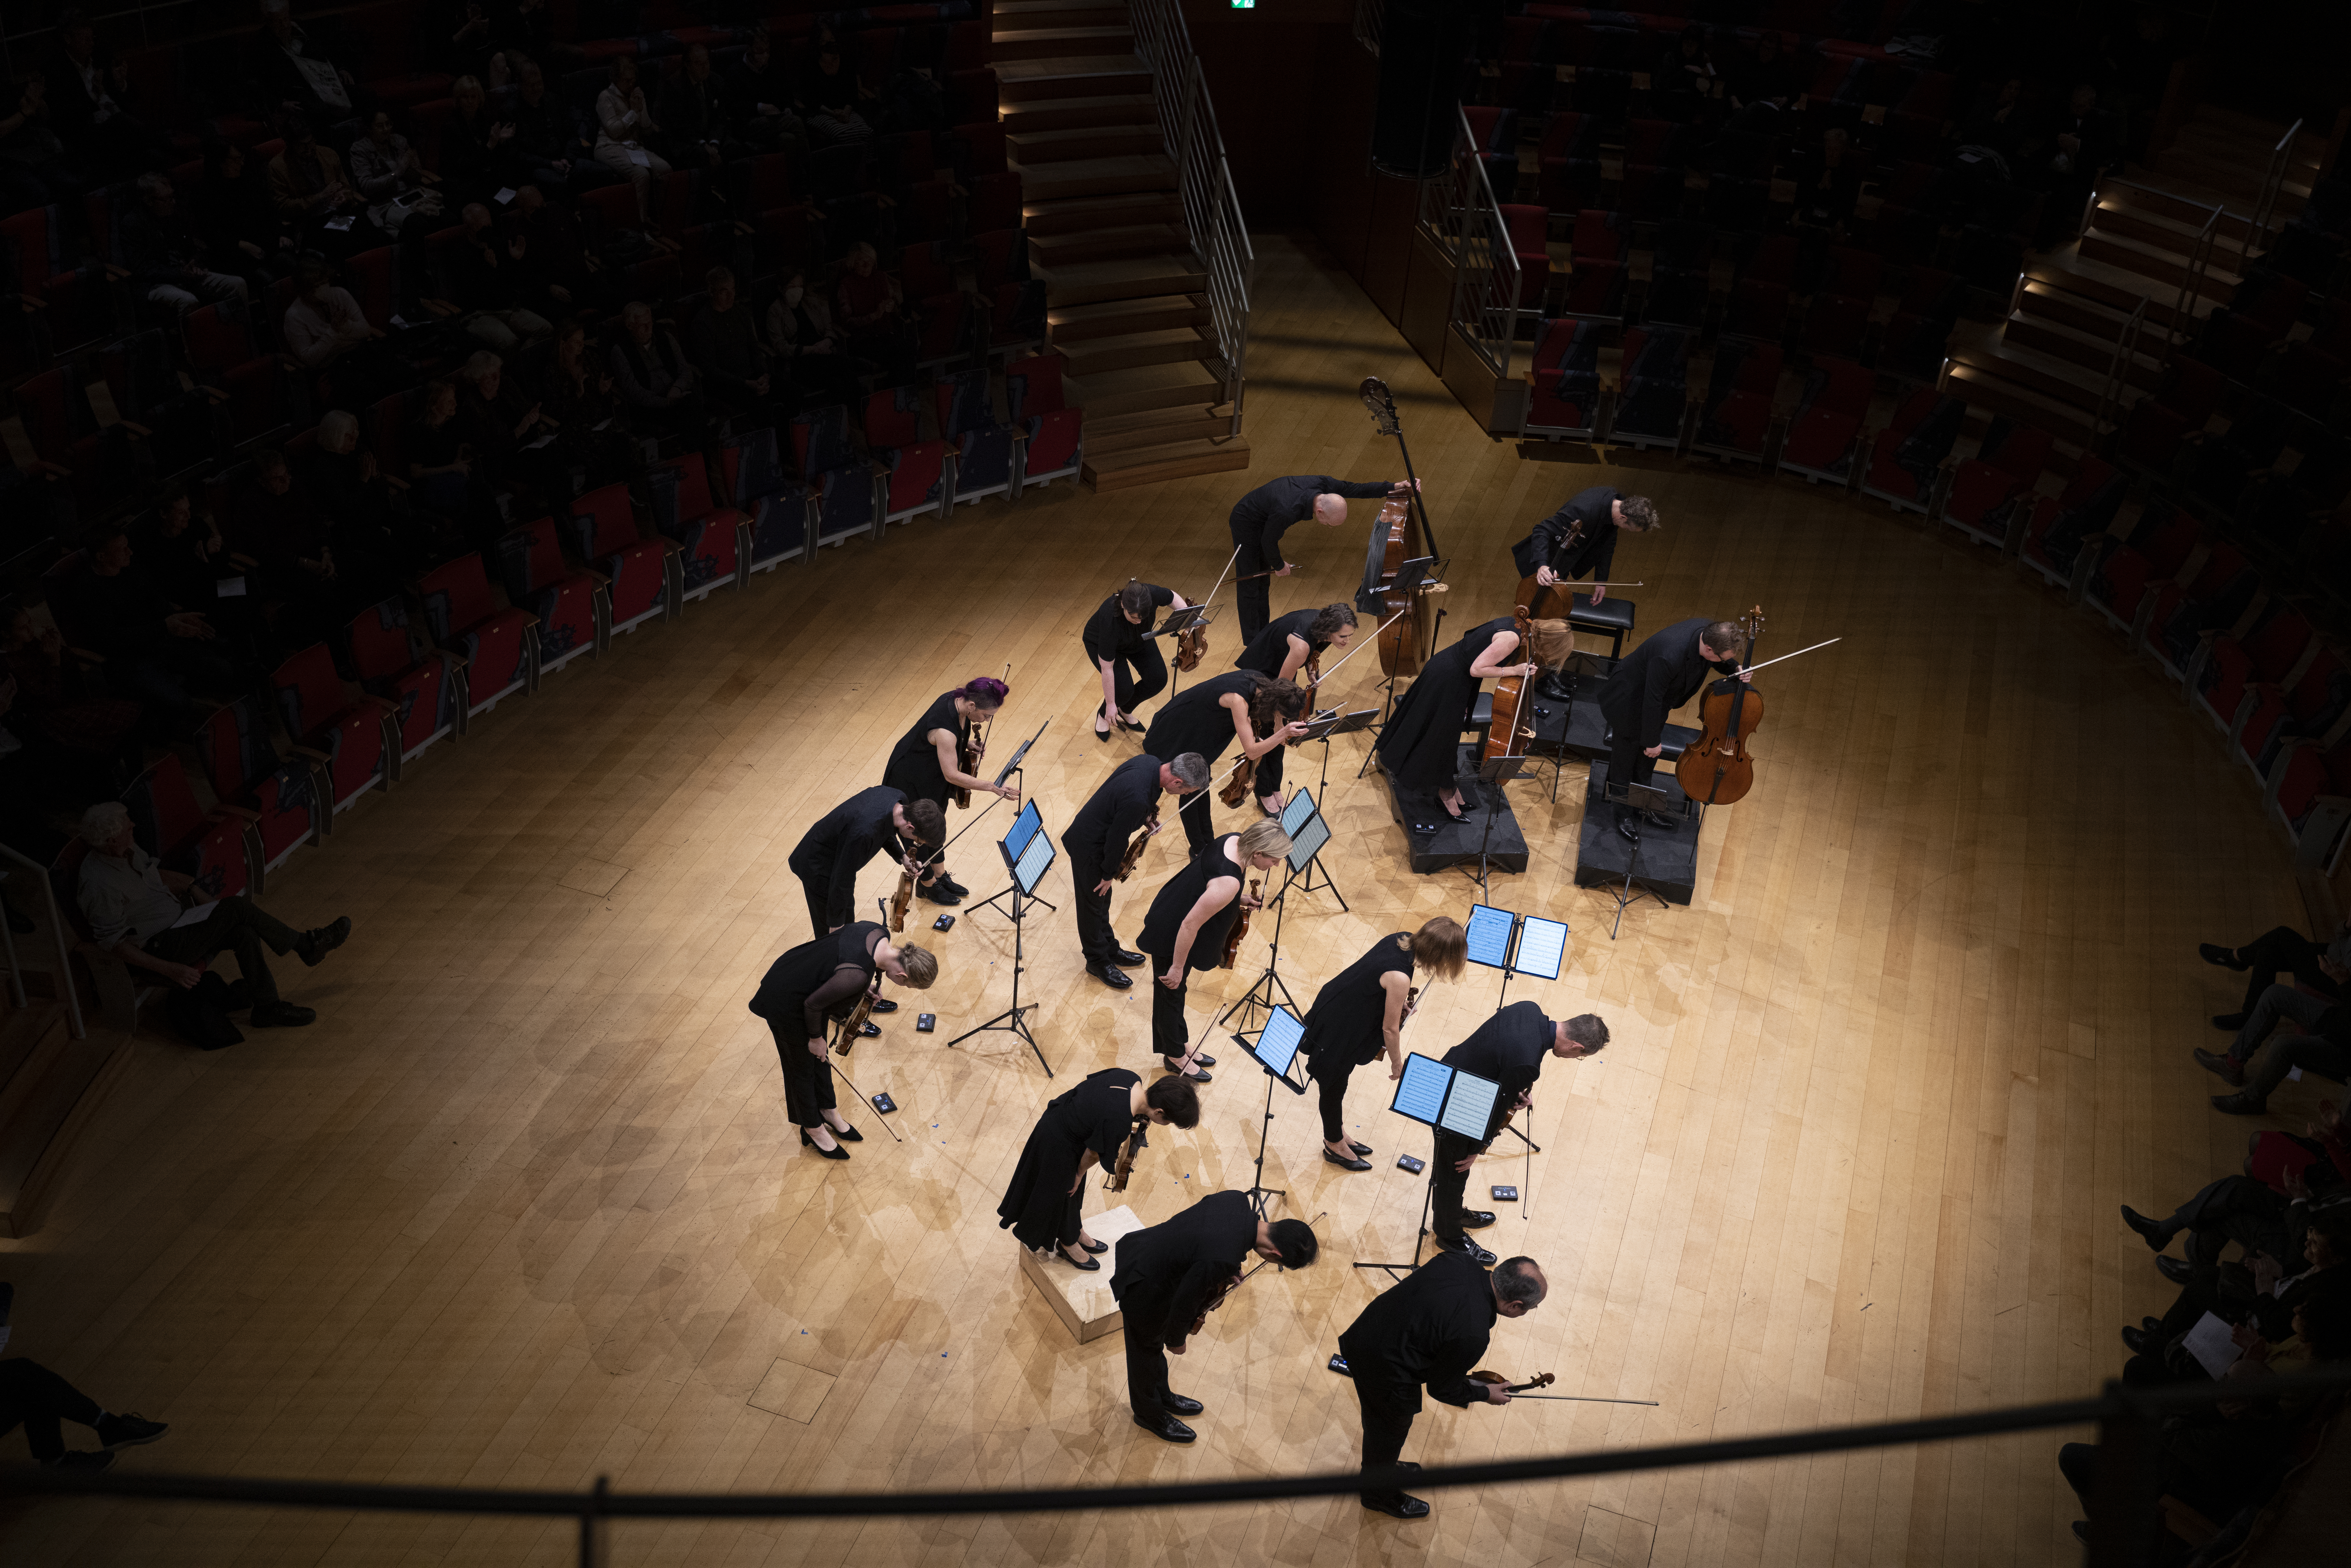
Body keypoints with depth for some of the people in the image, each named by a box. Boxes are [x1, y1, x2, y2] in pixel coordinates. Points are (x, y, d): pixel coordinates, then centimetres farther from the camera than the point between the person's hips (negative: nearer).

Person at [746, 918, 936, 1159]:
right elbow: (813, 1004, -24)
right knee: (804, 1066, 16)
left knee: (820, 1057, 26)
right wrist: (816, 1037, -6)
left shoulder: (880, 934, -16)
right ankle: (813, 1129, 39)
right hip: (786, 1003, -8)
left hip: (798, 974, 8)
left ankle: (829, 1112, 48)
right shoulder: (858, 975, -38)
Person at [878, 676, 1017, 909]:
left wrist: (968, 745, -4)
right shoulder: (945, 730, -41)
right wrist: (994, 788, -35)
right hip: (911, 782, -8)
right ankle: (928, 886, 36)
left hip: (933, 776, 8)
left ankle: (940, 876, 45)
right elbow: (953, 776, -36)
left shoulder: (958, 699, -17)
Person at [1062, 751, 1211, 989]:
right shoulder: (1137, 798, -41)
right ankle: (1098, 962, 35)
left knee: (1103, 899, 27)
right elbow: (1117, 839, -27)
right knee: (1093, 903, 14)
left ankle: (1109, 948, 47)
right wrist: (1109, 874, -13)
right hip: (1088, 847, -9)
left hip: (1101, 834, 9)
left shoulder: (1151, 762, -14)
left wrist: (1146, 818, -2)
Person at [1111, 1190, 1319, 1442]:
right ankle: (1150, 1415, 47)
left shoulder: (1238, 1200, -16)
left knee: (1155, 1342, 31)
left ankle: (1161, 1396, 55)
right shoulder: (1223, 1259, -37)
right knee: (1148, 1350, 21)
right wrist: (1177, 1342, -2)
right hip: (1142, 1286, -7)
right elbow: (1184, 1303, -22)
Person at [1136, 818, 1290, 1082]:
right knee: (1171, 993, 16)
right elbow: (1190, 925, -30)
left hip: (1173, 909, 9)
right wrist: (1177, 968, -19)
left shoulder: (1236, 842, -13)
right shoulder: (1229, 882, -38)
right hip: (1170, 934, -9)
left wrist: (1241, 900, -2)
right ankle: (1175, 1057, 38)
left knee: (1176, 991, 27)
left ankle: (1181, 1045, 47)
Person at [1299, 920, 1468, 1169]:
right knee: (1335, 1088, 17)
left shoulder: (1402, 939, -14)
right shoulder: (1400, 977, -36)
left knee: (1338, 1084, 28)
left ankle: (1338, 1134, 49)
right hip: (1336, 1030, -8)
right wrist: (1397, 1064, -6)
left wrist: (1400, 1001, 12)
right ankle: (1334, 1146, 40)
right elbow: (1390, 1029, -21)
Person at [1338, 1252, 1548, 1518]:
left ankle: (1379, 1469, 61)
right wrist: (1485, 1394, 4)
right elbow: (1442, 1388, -14)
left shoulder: (1460, 1261, -14)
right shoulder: (1473, 1334, -32)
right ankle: (1381, 1493, 52)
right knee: (1391, 1430, 24)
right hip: (1386, 1373, -7)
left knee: (1379, 1421, 34)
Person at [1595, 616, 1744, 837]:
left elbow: (1718, 661, 5)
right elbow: (1652, 701, -31)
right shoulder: (1669, 657, -44)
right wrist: (1652, 741, -19)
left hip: (1657, 698, 8)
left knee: (1648, 757, 25)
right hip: (1631, 702, -7)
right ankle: (1624, 814, 37)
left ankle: (1643, 808, 46)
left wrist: (1735, 668, -16)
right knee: (1625, 761, 15)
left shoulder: (1708, 630, -21)